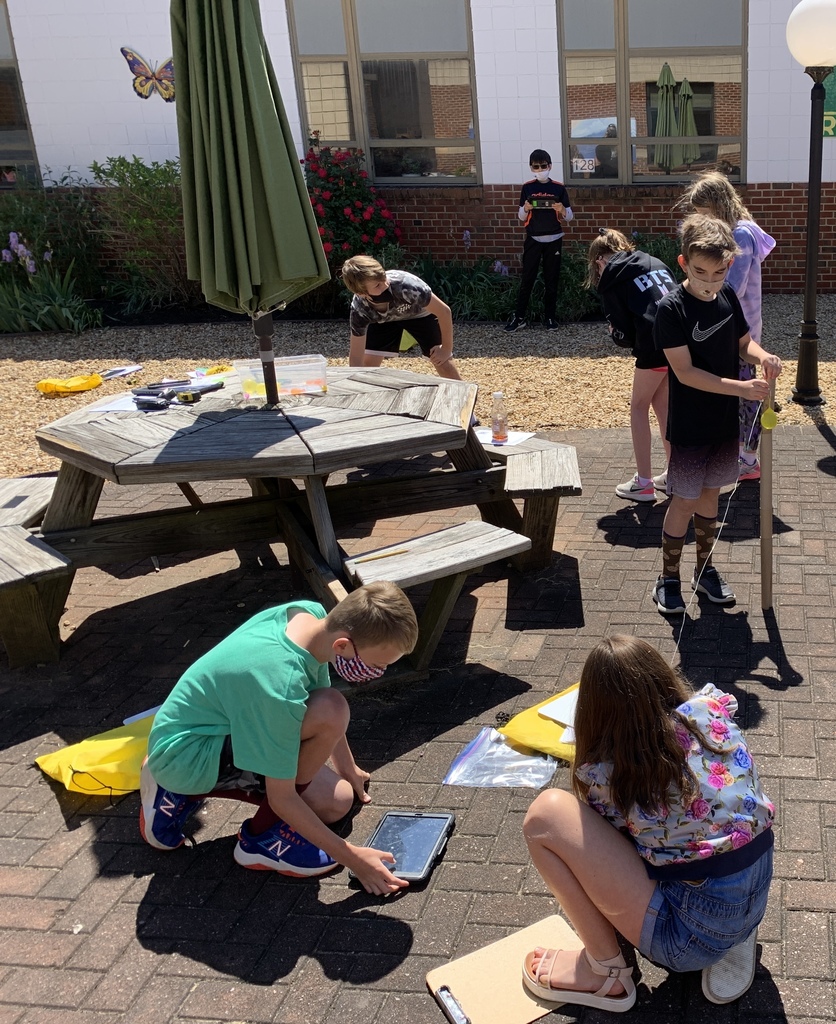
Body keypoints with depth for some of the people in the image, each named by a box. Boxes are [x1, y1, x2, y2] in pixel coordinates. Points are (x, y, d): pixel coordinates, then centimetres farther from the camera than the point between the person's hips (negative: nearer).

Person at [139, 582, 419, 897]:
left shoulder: (310, 614, -12)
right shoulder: (280, 687, -35)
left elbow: (317, 691, 9)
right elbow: (282, 798, -24)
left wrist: (347, 768, 18)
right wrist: (351, 857, -18)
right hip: (184, 752, -9)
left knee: (336, 802, 8)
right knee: (329, 711, -29)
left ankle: (183, 793, 15)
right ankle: (266, 836, -8)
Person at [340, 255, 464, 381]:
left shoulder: (405, 285, -45)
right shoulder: (359, 309, -35)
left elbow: (444, 311, -31)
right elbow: (356, 358, -26)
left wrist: (446, 349, -20)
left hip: (420, 314, -1)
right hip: (383, 319, 2)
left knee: (444, 365, -7)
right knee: (367, 365, -10)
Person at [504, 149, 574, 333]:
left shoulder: (559, 188, 0)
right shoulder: (527, 188, 1)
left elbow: (569, 217, 2)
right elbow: (521, 217, 6)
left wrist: (562, 210, -20)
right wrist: (525, 209, -16)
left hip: (553, 240, 0)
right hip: (533, 239, 0)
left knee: (551, 279, 5)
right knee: (527, 278, 0)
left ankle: (551, 316, 12)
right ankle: (519, 316, 4)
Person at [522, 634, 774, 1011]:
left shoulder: (603, 773, -18)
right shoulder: (711, 711, -7)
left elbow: (594, 833, 7)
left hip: (693, 938, -6)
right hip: (756, 904, 6)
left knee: (546, 813, -10)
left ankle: (605, 973, 4)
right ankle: (733, 939, 15)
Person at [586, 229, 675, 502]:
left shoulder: (611, 280, 4)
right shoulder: (655, 262, 21)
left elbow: (625, 334, -2)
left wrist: (615, 334, 21)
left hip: (655, 348, -6)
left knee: (639, 407, 11)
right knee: (662, 405, 21)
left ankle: (643, 483, 13)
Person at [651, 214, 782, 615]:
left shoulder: (727, 296, 0)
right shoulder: (671, 309, -19)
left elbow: (743, 342, 11)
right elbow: (685, 372, -23)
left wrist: (761, 355, -13)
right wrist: (741, 387, -28)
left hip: (725, 421, 6)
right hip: (689, 427, -6)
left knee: (710, 493, 17)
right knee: (684, 500, 2)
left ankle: (704, 569, 33)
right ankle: (668, 579, 18)